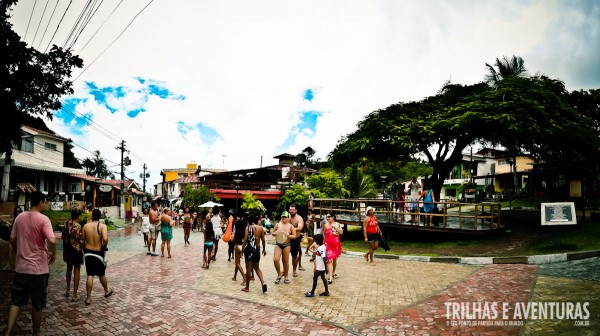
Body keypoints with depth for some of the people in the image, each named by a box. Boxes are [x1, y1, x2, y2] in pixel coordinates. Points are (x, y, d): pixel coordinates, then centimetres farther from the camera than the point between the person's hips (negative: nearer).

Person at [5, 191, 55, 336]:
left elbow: (12, 240, 10)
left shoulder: (19, 217, 3)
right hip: (38, 268, -5)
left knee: (16, 301, 15)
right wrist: (53, 255, -7)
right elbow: (52, 241, -25)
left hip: (21, 267, 5)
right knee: (37, 304, 10)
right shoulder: (43, 219, -15)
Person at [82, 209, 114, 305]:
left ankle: (88, 298, 7)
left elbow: (83, 240, 2)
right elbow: (105, 239, -27)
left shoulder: (86, 226, -3)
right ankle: (107, 291, 35)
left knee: (90, 275, 7)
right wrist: (105, 246, -7)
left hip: (88, 252, 2)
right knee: (101, 274, 15)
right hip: (98, 253, -2)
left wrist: (84, 250, 16)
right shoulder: (102, 226, -13)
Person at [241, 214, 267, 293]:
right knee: (256, 267, 18)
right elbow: (263, 240, 6)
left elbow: (245, 240, -11)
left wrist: (242, 249, -4)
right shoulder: (261, 228, 3)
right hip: (257, 249, 4)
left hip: (249, 248, -4)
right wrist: (264, 249, 17)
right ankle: (263, 282, -2)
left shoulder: (248, 228, -7)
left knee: (248, 268, 5)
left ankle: (247, 287, 14)